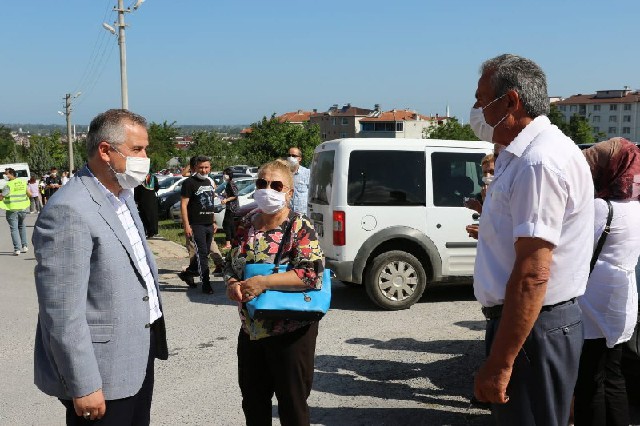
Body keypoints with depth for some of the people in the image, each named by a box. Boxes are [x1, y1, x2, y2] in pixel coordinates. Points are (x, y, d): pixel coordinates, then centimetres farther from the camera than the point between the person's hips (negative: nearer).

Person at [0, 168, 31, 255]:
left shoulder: (8, 185, -14)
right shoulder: (23, 182, 4)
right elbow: (29, 194, 5)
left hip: (12, 209, -6)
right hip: (22, 208, 6)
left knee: (14, 228, -1)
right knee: (21, 226, 22)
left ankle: (17, 249, -7)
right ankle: (24, 246, 22)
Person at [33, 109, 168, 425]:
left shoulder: (122, 195, 8)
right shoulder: (69, 211, -21)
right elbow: (63, 313, -22)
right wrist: (84, 386, -20)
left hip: (139, 359, 9)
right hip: (103, 373, -9)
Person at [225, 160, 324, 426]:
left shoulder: (300, 227, -12)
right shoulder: (246, 224, 6)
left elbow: (313, 274, -23)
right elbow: (230, 263, 13)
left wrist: (264, 282, -26)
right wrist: (232, 284, -9)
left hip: (291, 331, -6)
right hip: (251, 330, 6)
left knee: (292, 404, 7)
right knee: (253, 402, 21)